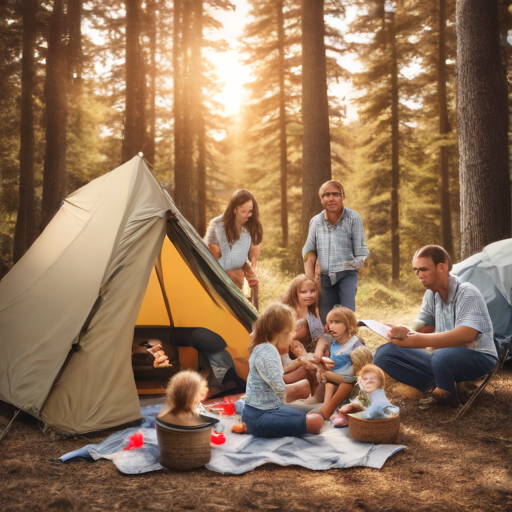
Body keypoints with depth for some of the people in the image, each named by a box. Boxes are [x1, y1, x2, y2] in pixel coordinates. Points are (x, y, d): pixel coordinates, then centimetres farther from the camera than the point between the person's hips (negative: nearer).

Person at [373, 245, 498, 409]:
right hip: (441, 358, 7)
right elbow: (420, 328, 8)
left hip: (477, 359, -6)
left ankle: (445, 395, -10)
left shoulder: (467, 294, -18)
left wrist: (414, 340, -35)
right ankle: (435, 386, -16)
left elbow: (465, 335, -32)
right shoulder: (431, 295, 5)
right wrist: (404, 333, -18)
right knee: (383, 353, -9)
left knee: (442, 355, -42)